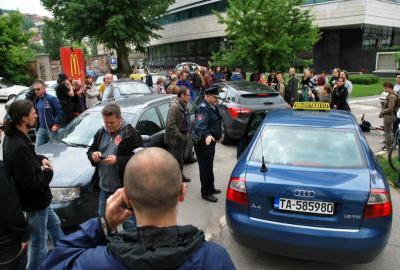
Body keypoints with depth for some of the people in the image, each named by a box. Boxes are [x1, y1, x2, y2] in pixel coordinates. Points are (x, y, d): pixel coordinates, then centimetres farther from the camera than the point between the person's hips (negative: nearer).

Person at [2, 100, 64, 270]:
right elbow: (31, 183, -31)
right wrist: (48, 172, -14)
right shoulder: (19, 146, -32)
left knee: (54, 225, 29)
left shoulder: (13, 137, -2)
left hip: (39, 198, 10)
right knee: (38, 243, 9)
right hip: (34, 203, -10)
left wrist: (41, 159, -2)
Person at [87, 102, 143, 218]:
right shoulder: (101, 133, 11)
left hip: (123, 188, -7)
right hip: (103, 188, 7)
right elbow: (90, 150, 21)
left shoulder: (130, 133, -11)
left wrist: (118, 160, -24)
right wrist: (93, 155, -3)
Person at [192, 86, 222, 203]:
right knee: (205, 168, -2)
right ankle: (205, 193, 9)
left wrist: (217, 135, 32)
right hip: (203, 142, -10)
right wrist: (207, 135, -51)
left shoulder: (212, 107, 11)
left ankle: (210, 188, 36)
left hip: (210, 141, 10)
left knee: (209, 166, 21)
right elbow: (200, 125, -35)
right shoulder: (203, 108, -20)